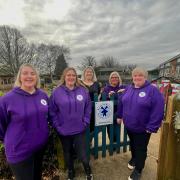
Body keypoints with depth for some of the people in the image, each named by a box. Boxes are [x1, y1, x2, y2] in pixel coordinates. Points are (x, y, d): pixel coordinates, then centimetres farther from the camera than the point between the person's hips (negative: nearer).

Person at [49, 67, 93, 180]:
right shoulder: (57, 92, -9)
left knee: (82, 154, 8)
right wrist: (57, 126, -8)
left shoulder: (83, 91, -4)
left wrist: (85, 122, -3)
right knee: (68, 153, 22)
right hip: (64, 131, 1)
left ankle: (88, 170, 41)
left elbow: (88, 108, 2)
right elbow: (52, 111, -5)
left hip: (79, 130, 0)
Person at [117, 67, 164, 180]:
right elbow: (122, 103, 9)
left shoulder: (152, 90, -17)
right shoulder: (129, 89, 1)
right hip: (129, 125, 5)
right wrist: (119, 116, 10)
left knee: (141, 149, 13)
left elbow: (158, 110, -21)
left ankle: (138, 170, 35)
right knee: (132, 144, 25)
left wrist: (152, 127, -21)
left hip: (143, 128, -5)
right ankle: (134, 159, 52)